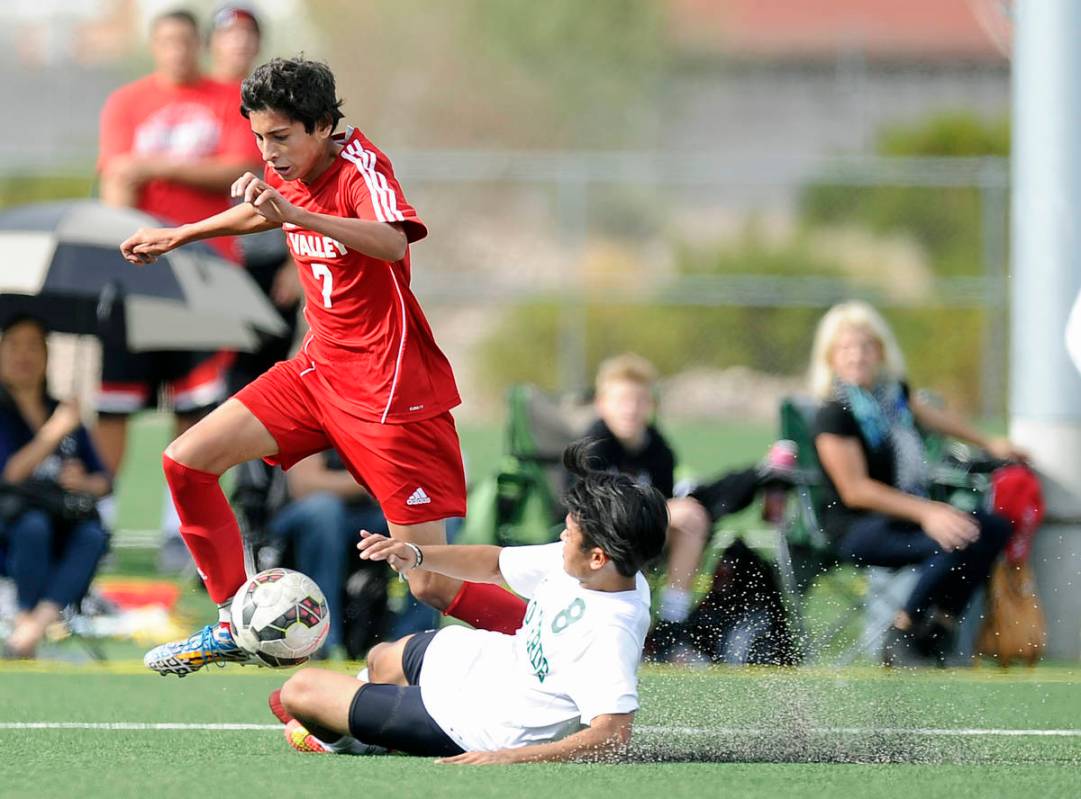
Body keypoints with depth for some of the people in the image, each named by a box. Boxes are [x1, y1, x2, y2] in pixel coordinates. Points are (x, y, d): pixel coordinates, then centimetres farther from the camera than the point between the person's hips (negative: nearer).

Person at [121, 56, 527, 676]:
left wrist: (297, 214, -56)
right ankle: (232, 628, 14)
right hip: (321, 368, 8)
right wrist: (177, 235, 30)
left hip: (391, 387, -8)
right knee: (187, 462, 1)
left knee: (433, 585, -11)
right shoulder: (290, 173, 2)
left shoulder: (359, 166, -21)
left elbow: (393, 242, -44)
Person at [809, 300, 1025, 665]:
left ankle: (936, 633, -1)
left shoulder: (893, 391, 8)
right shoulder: (834, 414, -16)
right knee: (955, 542, -29)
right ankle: (900, 637, -12)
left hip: (908, 510, 9)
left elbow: (935, 417, 30)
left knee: (993, 527, -7)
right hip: (857, 530, -9)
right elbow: (856, 491, -20)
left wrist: (990, 444, 38)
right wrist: (927, 513, -24)